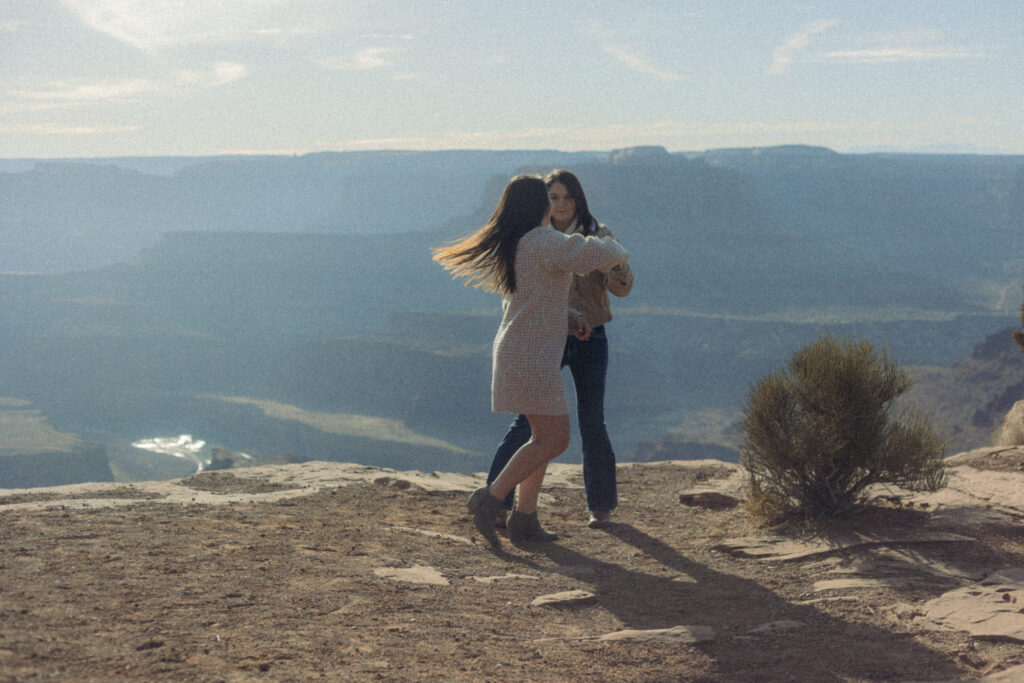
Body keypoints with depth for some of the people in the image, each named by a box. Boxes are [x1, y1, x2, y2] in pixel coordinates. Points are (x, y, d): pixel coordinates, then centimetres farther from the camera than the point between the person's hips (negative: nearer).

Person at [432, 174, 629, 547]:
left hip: (516, 352, 10)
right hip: (531, 356, -10)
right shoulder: (545, 243, -16)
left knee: (545, 436, 14)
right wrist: (613, 247, 5)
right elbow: (605, 256, -20)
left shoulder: (508, 247, 14)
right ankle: (490, 498, -7)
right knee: (555, 440, -7)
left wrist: (570, 317, 12)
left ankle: (524, 518, 13)